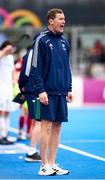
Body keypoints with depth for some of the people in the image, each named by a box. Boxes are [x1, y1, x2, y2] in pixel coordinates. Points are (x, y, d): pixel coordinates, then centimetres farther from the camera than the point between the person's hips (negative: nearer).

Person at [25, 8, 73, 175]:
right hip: (47, 92, -6)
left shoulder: (64, 41, 13)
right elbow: (35, 68, -10)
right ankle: (44, 166, 0)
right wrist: (40, 90, -15)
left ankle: (52, 164, 13)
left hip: (61, 92, 6)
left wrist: (69, 89, 12)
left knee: (57, 127, 7)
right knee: (46, 127, -5)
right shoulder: (42, 39, -6)